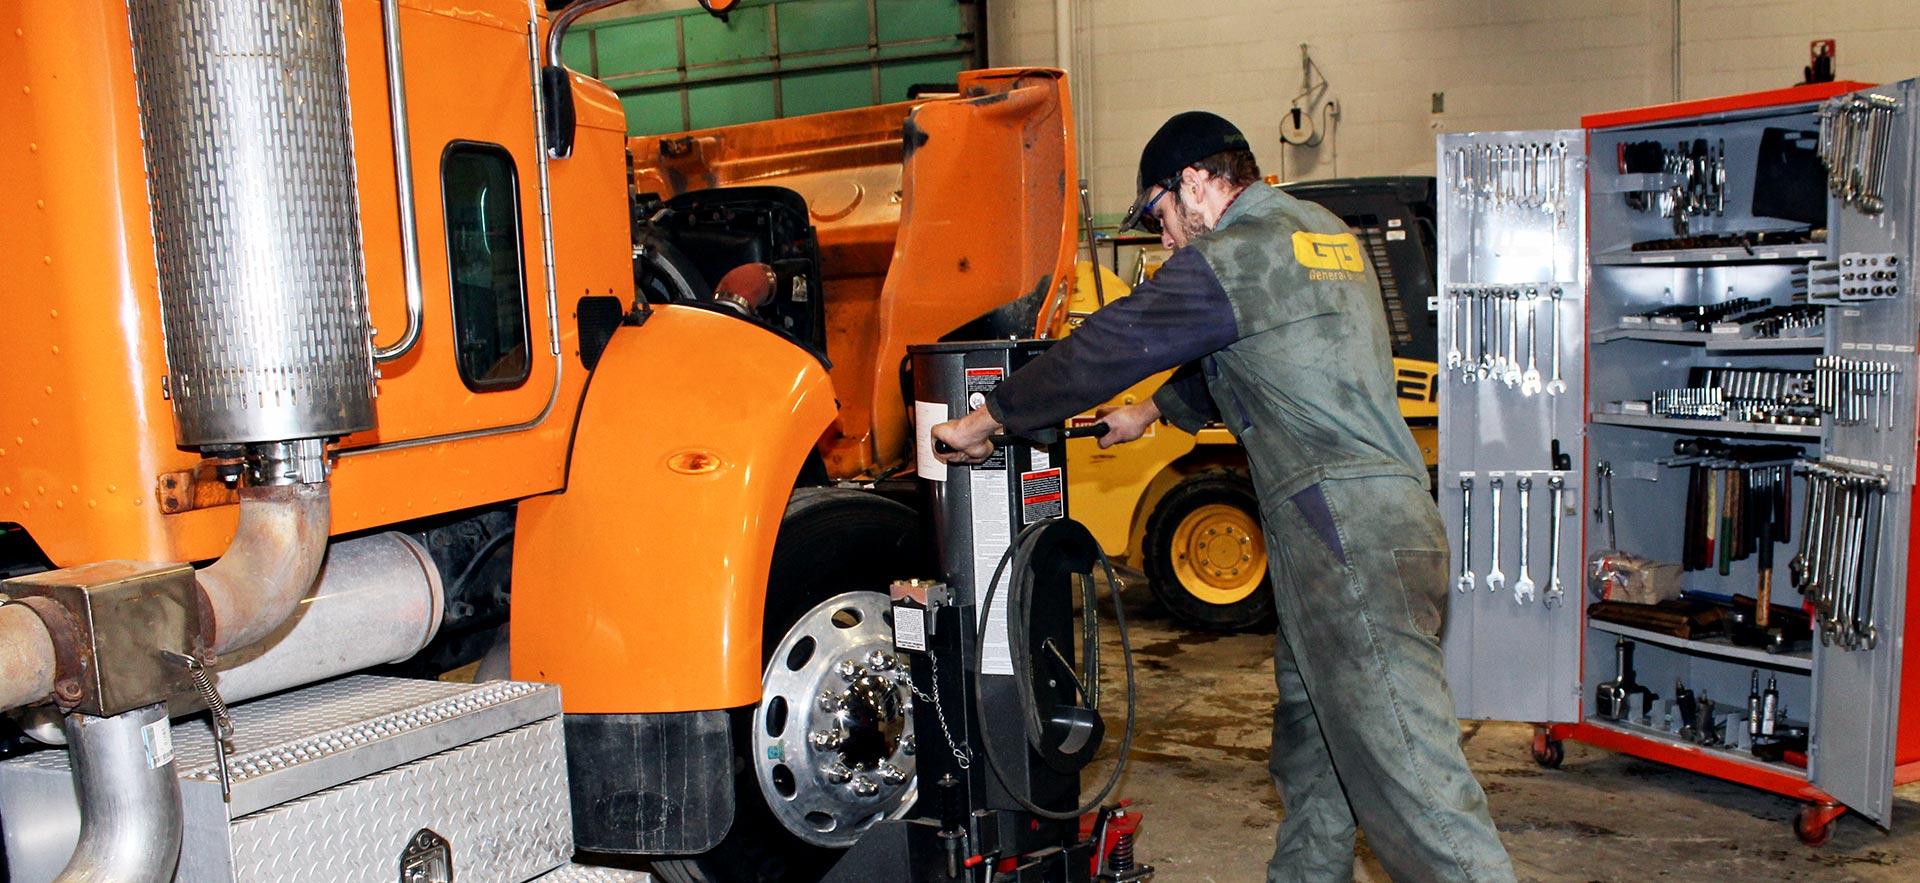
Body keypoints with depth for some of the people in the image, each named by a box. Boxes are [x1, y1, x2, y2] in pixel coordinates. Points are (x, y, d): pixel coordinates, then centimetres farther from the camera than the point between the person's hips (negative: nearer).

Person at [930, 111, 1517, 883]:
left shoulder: (1231, 259, -9)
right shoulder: (1326, 235, 19)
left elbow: (1102, 349, -3)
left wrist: (987, 420, 8)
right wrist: (1155, 410, 38)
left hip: (1348, 542, -10)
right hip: (1387, 520, 10)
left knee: (1409, 778, -10)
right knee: (1309, 749, 20)